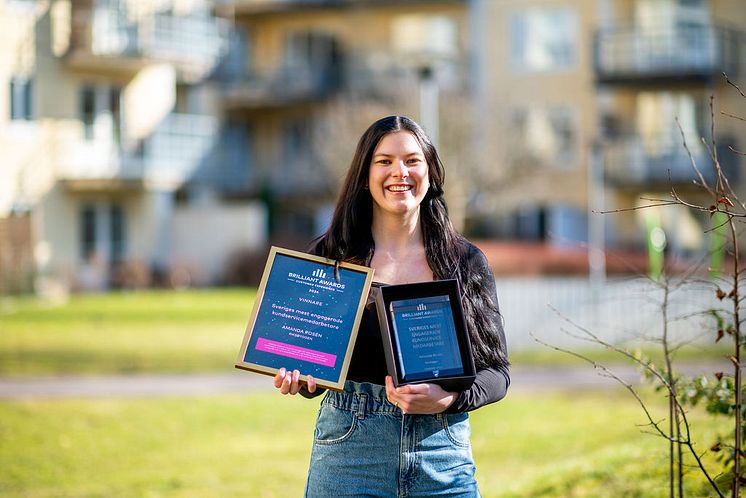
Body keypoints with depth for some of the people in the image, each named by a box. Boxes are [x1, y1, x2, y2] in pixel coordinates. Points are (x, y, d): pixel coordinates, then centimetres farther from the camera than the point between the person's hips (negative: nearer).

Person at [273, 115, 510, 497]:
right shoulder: (330, 256, 4)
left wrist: (448, 398, -13)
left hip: (443, 454, 1)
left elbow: (496, 371, 5)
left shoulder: (466, 262, 5)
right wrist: (299, 380, -13)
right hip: (349, 448, 0)